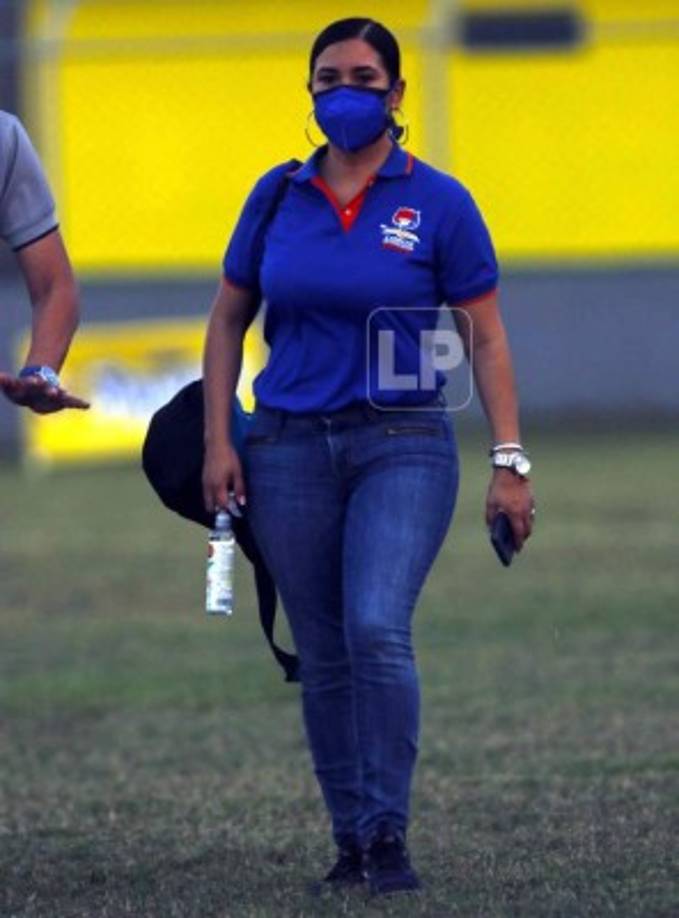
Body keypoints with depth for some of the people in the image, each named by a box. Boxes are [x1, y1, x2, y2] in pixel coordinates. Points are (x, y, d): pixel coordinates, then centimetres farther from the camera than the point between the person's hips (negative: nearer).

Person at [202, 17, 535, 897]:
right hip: (290, 449, 3)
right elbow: (227, 322, 13)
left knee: (377, 630, -21)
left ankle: (389, 834, -14)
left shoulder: (437, 203, -2)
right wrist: (217, 441, 4)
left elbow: (486, 339, 0)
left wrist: (509, 461, -5)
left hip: (402, 444, -3)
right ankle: (351, 839, 15)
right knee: (323, 659, 5)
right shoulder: (277, 197, 6)